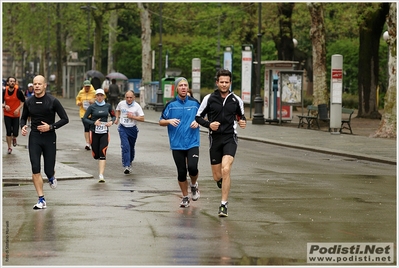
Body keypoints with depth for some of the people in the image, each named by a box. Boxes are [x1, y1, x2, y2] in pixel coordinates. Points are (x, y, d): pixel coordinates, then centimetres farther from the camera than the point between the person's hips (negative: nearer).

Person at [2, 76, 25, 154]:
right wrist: (5, 106, -16)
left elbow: (23, 101, 1)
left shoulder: (18, 92, -10)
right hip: (7, 115, 1)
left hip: (16, 115, -1)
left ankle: (14, 138, 32)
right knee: (8, 132, 0)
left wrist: (18, 109, -11)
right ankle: (9, 148, 14)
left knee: (15, 133, -5)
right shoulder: (4, 92, -4)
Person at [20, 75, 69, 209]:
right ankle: (41, 200, -3)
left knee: (49, 170, 1)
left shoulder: (52, 101, -7)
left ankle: (51, 178, 40)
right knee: (35, 170, -8)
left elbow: (65, 119, -4)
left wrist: (51, 127, -16)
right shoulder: (29, 102, 3)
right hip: (34, 138, 2)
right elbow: (23, 118, 17)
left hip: (49, 138, -2)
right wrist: (23, 127, -5)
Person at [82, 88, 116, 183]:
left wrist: (111, 122, -6)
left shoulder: (107, 106, 4)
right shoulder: (92, 107, -2)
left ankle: (101, 175, -15)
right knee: (96, 155, 5)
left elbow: (113, 116, 16)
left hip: (104, 133, 0)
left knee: (102, 154, -12)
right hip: (94, 132, 0)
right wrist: (94, 123, -17)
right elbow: (84, 118, -3)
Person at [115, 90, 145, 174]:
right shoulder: (121, 104, 0)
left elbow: (142, 118, -7)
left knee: (131, 148, 13)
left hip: (133, 129, 0)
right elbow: (117, 110, 23)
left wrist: (132, 117, -18)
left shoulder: (137, 106, -7)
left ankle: (129, 163, 38)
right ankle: (126, 166, -24)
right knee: (125, 146, -17)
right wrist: (117, 118, 6)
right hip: (123, 128, 0)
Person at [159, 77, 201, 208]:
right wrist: (169, 121, -13)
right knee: (181, 172, 3)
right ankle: (185, 197, 20)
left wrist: (198, 122, -6)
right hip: (177, 144, 0)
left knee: (192, 168, -17)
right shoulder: (171, 105, 3)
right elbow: (161, 121, 8)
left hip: (192, 142, 0)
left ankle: (194, 185, 16)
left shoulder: (194, 103, 6)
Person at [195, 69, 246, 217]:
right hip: (215, 138, 1)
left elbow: (241, 116, 19)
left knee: (225, 170, -21)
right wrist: (209, 124, -12)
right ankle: (222, 181, 45)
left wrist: (242, 122, -5)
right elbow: (198, 117, 6)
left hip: (230, 138, -1)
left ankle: (224, 204, -13)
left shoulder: (236, 100, 4)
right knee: (217, 176, 5)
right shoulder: (209, 98, 1)